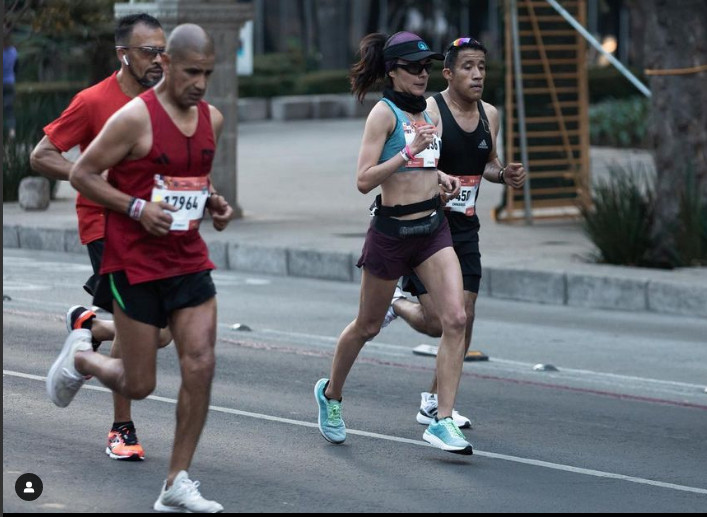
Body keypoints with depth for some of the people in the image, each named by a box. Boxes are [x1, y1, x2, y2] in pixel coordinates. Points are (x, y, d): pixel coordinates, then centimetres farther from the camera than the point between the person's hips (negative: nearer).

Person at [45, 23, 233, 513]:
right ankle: (80, 356, 35)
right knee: (138, 385, 1)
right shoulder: (135, 117, -15)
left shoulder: (212, 119, 6)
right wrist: (137, 208, -21)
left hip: (189, 261, 5)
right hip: (135, 264, -5)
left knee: (201, 366, -8)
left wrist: (215, 202, 2)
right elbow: (82, 174, -10)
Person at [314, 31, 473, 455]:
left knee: (455, 318, -12)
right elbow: (364, 180, -17)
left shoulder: (427, 110, 10)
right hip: (392, 232, -6)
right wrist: (409, 152, -25)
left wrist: (438, 174, 10)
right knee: (368, 326, 11)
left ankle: (444, 421, -10)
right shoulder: (384, 113, -11)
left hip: (433, 228, 6)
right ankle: (331, 393, 38)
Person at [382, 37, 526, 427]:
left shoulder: (489, 116, 6)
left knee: (464, 318, 2)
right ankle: (396, 304, 25)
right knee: (436, 322, -10)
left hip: (465, 229, 6)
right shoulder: (426, 113, -15)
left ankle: (434, 403, 15)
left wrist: (504, 175, 2)